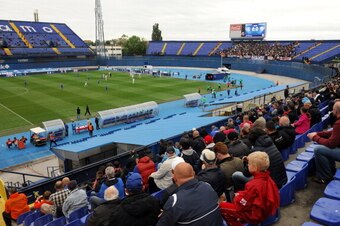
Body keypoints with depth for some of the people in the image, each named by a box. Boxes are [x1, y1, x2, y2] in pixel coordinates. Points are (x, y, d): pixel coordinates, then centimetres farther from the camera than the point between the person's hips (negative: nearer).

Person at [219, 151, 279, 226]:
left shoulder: (254, 185, -30)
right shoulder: (267, 178, -5)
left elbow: (241, 205, -21)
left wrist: (238, 197, -1)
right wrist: (241, 194, 5)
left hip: (256, 216, -9)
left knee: (222, 206, -7)